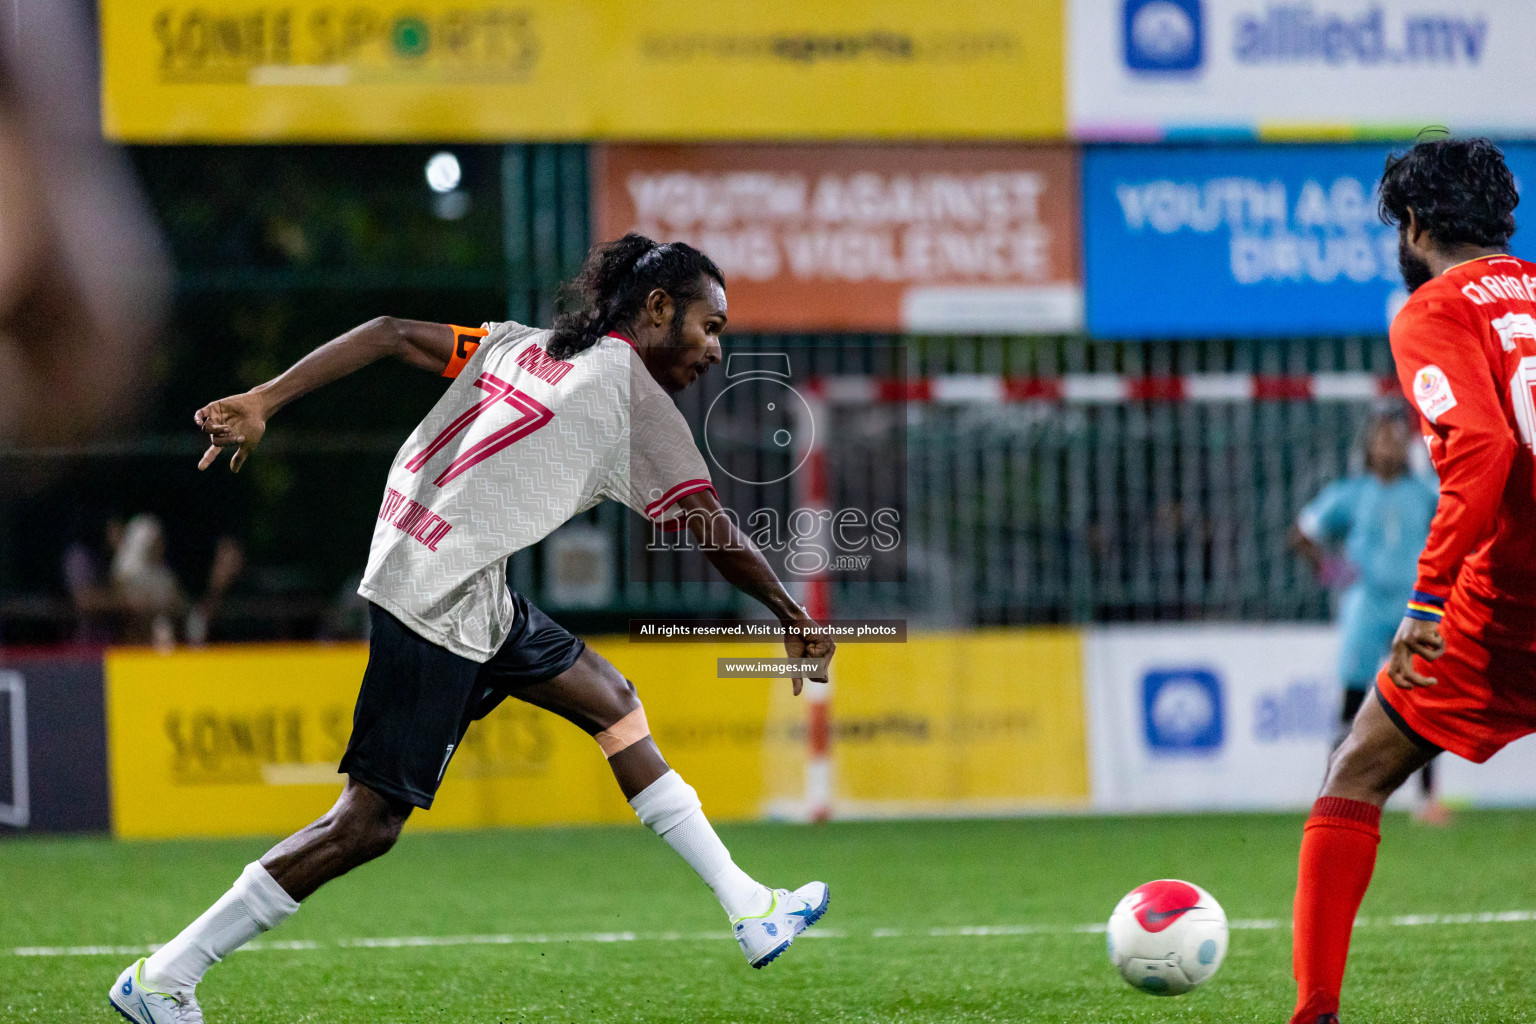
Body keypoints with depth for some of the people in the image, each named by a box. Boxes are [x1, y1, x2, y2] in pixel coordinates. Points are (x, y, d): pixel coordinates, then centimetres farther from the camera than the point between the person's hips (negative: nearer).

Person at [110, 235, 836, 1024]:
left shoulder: (524, 346, 13)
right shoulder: (632, 395, -7)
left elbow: (390, 334, 7)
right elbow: (714, 533, -7)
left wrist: (263, 401, 3)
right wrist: (796, 619, 5)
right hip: (440, 601, -10)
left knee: (611, 701, 18)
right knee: (368, 823, -6)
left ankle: (750, 912, 23)